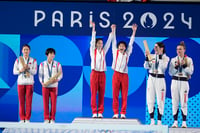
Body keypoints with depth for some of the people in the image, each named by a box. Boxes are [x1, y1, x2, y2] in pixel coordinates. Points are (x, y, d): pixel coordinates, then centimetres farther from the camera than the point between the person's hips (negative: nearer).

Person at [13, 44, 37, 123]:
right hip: (20, 82, 1)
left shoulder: (33, 61, 6)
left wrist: (28, 68, -18)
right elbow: (14, 72, 6)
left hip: (29, 83, -1)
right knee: (21, 101, -1)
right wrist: (20, 70, -14)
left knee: (28, 101, -4)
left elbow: (35, 72, -2)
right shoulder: (18, 60, 9)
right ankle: (22, 119, 4)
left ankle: (27, 119, 0)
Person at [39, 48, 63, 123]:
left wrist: (57, 79, -15)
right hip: (45, 86, 0)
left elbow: (60, 74, 5)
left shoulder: (57, 64, 6)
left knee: (53, 102, -3)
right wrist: (42, 82, -9)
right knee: (45, 102, -1)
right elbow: (40, 75, 8)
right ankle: (46, 119, 4)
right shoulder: (42, 64, 7)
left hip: (54, 86, 0)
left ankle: (52, 119, 4)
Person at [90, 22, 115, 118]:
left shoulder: (104, 51, 15)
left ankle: (100, 112, 2)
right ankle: (94, 112, -5)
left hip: (102, 74, 3)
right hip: (94, 73, -3)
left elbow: (108, 42, 12)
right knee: (94, 93, -5)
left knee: (102, 94, 0)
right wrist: (93, 29, -10)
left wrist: (112, 31, 7)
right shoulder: (93, 51, 7)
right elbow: (93, 40, -2)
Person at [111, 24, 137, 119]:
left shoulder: (127, 54, 13)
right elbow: (113, 42, 10)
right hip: (116, 74, -1)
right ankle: (116, 113, 2)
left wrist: (134, 31, 9)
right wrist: (114, 30, 7)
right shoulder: (115, 52, 10)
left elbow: (131, 43, 12)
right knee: (115, 95, -2)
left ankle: (123, 113, 2)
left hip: (124, 75, 1)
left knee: (124, 95, -1)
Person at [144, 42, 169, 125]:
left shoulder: (165, 58, 0)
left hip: (160, 79, -3)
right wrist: (147, 57, -11)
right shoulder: (151, 56, 9)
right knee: (150, 100, 2)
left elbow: (163, 67, -17)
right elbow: (146, 67, 1)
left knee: (160, 101, -3)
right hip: (151, 78, 3)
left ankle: (159, 121, 2)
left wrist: (160, 55, -18)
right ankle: (152, 120, 8)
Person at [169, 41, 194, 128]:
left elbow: (190, 72, -2)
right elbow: (170, 73, 3)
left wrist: (184, 65, -13)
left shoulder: (189, 60, 5)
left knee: (184, 103, -4)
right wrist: (176, 67, -12)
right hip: (175, 81, 2)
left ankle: (184, 122, 1)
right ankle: (175, 122, 3)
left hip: (184, 82, -2)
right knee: (175, 102, 0)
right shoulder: (173, 60, 8)